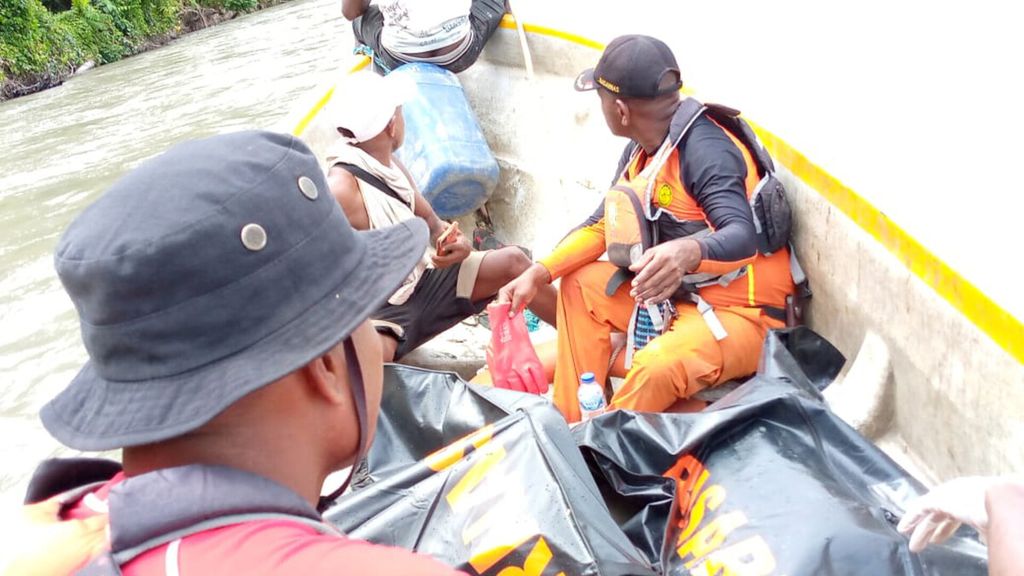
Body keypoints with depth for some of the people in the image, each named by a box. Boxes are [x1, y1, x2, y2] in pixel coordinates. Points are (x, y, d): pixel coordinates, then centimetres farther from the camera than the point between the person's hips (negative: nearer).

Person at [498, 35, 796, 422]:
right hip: (684, 295, 9)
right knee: (583, 285, 4)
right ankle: (572, 423, 1)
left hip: (744, 313, -9)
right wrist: (538, 274, -4)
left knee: (657, 367, -34)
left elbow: (743, 237, -35)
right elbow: (601, 224, 8)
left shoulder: (705, 150, -23)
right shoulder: (642, 149, 3)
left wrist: (688, 252, -57)